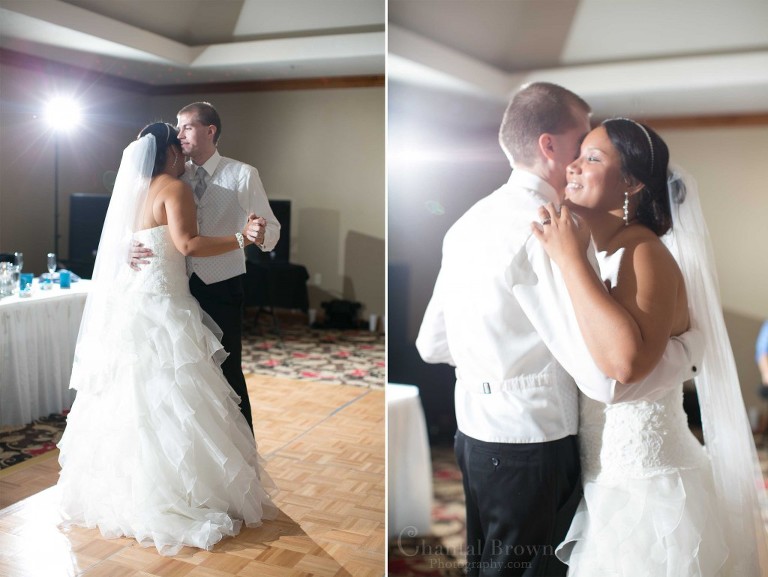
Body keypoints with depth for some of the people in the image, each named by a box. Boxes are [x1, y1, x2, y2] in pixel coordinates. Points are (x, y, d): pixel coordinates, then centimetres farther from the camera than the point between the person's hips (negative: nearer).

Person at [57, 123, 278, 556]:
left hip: (128, 305, 9)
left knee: (134, 402, 13)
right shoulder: (175, 188, -8)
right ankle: (189, 501, -2)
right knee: (173, 407, -7)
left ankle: (127, 495, 24)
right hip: (161, 309, -9)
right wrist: (241, 239, -23)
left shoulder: (136, 190, 17)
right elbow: (187, 244, -21)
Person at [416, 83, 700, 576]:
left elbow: (432, 344, 12)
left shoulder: (470, 222, 6)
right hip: (532, 448, -8)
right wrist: (684, 343, -6)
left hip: (474, 437, 8)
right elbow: (606, 378, -24)